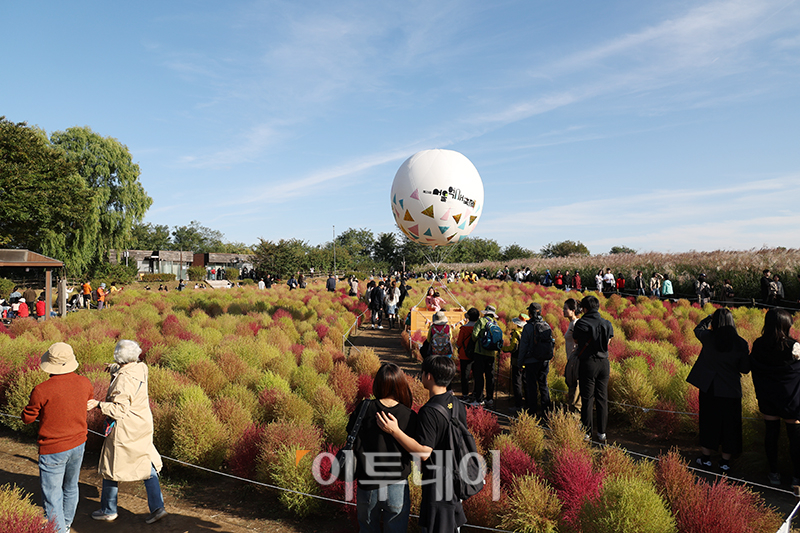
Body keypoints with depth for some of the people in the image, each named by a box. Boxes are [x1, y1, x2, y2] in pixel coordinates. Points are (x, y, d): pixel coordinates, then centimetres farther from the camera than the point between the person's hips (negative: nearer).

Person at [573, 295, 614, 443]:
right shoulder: (607, 324, 1)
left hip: (587, 364, -4)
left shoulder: (581, 324, -11)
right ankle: (602, 433, 15)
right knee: (602, 399, 11)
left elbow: (575, 341, 4)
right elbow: (608, 342, 10)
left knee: (587, 399, 4)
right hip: (603, 364, 4)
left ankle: (587, 433, 11)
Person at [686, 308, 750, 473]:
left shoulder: (708, 338, -11)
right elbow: (745, 369, -4)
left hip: (709, 388, 1)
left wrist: (711, 317, 24)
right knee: (729, 424, 12)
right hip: (730, 390, -1)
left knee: (708, 421, 14)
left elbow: (698, 329, 13)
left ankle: (706, 457, 24)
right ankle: (725, 461, 19)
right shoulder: (741, 344, -12)